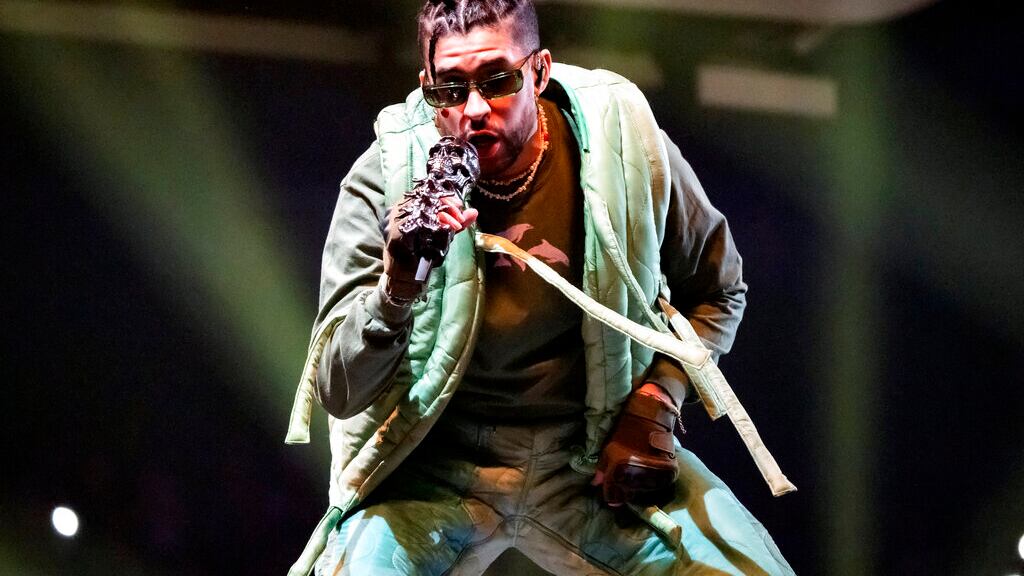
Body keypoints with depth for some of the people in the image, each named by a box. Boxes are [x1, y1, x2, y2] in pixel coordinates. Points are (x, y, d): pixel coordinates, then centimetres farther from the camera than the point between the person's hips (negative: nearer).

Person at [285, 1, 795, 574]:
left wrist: (655, 406, -6)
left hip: (594, 455, 1)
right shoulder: (387, 177, -13)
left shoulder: (624, 146, -9)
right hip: (439, 463, -1)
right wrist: (397, 286, -33)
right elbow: (338, 392, -15)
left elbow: (716, 291, 9)